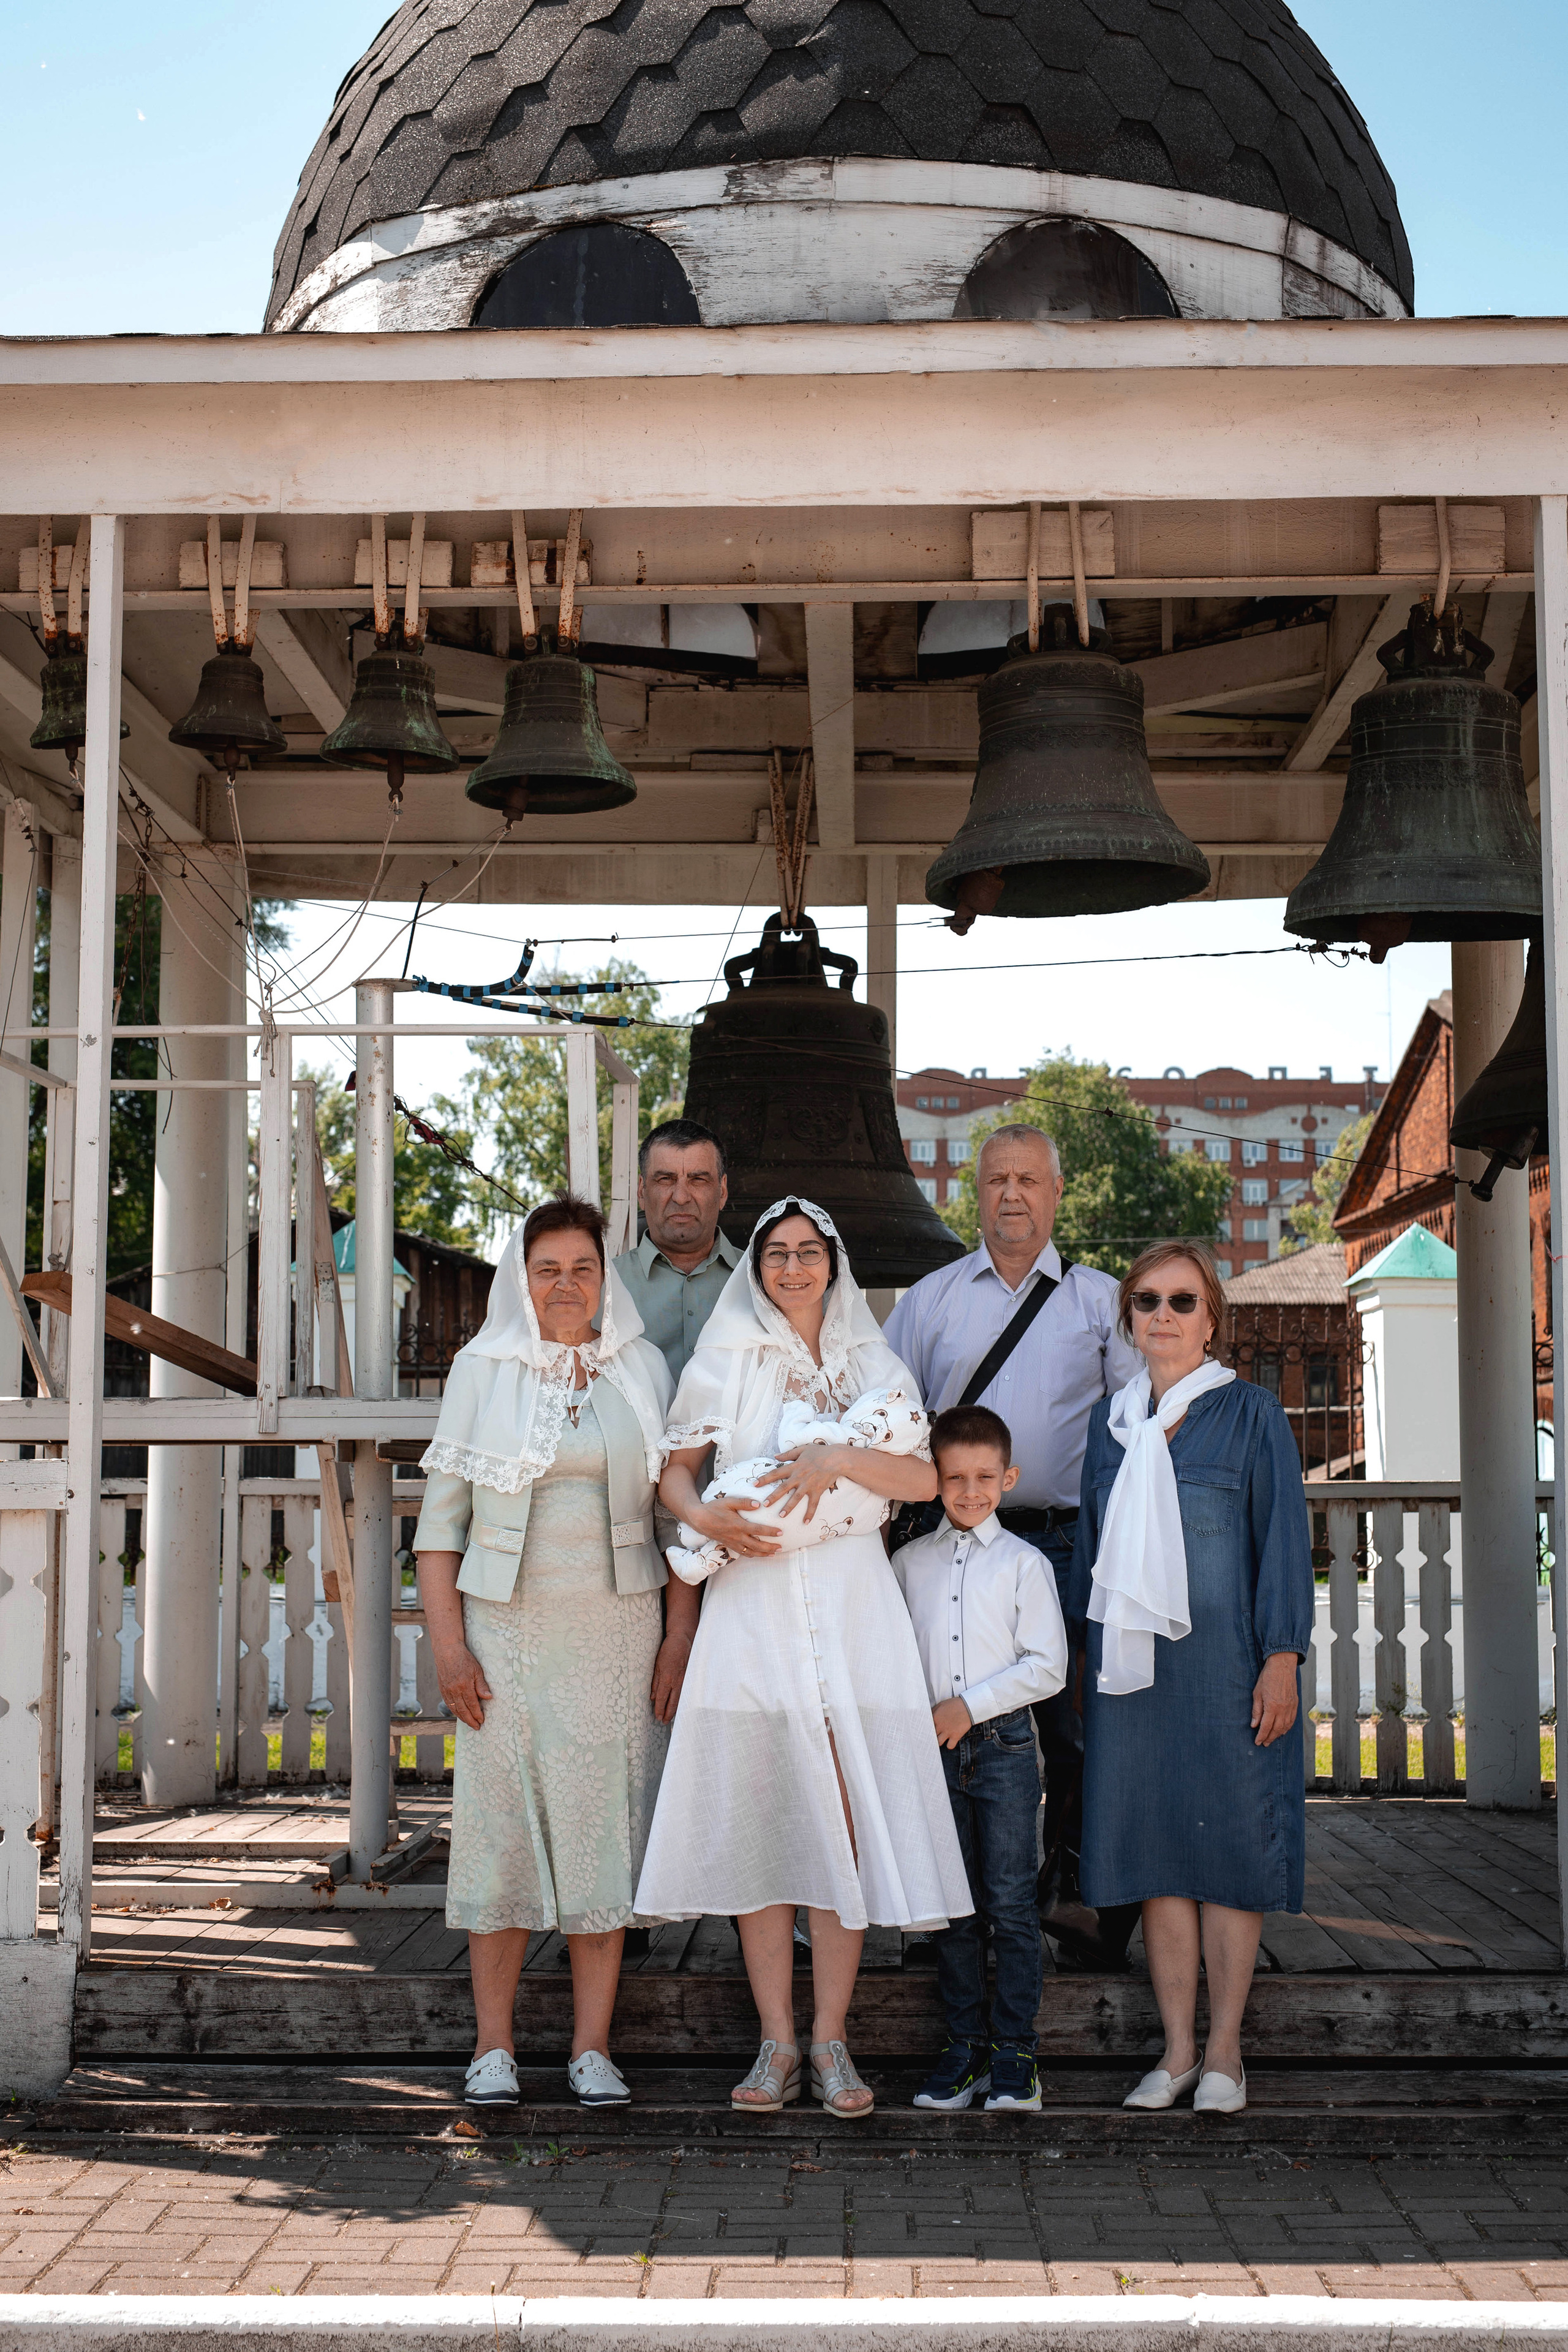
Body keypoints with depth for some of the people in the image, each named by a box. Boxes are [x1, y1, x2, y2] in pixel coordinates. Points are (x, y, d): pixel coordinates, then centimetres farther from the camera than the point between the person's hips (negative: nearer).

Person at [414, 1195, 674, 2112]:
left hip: (614, 1630, 1)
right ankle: (495, 2045, 8)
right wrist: (448, 1643, -4)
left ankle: (593, 2047, 7)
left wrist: (681, 1638, 2)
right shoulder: (482, 1369, 4)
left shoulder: (643, 1369, 7)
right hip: (507, 1628, -1)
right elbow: (442, 1519, 4)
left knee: (602, 1825, 0)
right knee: (502, 1821, 0)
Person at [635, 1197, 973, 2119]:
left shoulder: (873, 1365, 13)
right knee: (763, 1818, -2)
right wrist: (705, 1516, -10)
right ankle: (778, 2042, 5)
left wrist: (839, 1458, -11)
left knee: (845, 1823, -3)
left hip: (852, 1606, 1)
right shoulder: (724, 1362, 10)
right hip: (755, 1605, -1)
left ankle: (831, 2039, 4)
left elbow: (925, 1478, 3)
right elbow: (675, 1469, 11)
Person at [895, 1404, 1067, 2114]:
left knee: (1011, 1904, -2)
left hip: (1004, 1744, -2)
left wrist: (972, 1706, -11)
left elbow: (1047, 1666, -4)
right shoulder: (910, 1562, 9)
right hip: (933, 1748, 2)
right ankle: (963, 2047, 14)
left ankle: (1014, 2052, 5)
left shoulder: (1024, 1563, 1)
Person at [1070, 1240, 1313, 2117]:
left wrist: (1282, 1658, -10)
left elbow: (1284, 1537, -3)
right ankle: (1179, 2049, 11)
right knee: (1154, 1844, 4)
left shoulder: (1250, 1413, 0)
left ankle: (1225, 2048, 9)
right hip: (1134, 1662, 4)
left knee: (1229, 1841, -1)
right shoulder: (1110, 1420, 12)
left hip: (1223, 1658, -4)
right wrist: (1085, 1659, 12)